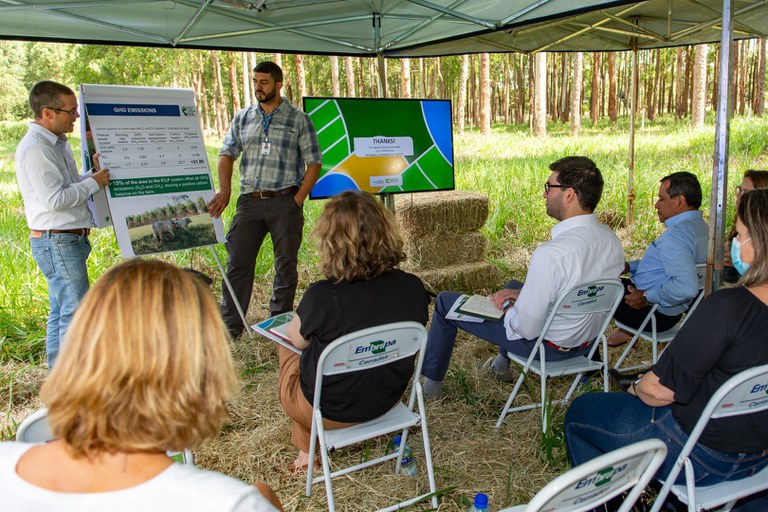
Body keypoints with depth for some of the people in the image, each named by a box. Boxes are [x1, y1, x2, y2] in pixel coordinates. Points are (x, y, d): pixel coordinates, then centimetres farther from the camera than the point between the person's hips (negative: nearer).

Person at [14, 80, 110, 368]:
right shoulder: (35, 148, -18)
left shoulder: (56, 142, 14)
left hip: (67, 240, 10)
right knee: (76, 311, -8)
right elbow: (54, 199, -23)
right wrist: (94, 182, -13)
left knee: (61, 311, 15)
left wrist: (93, 173, 4)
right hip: (57, 242, -10)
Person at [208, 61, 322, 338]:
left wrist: (298, 199, -7)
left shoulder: (299, 119, 3)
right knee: (238, 262, 2)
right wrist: (225, 191, -7)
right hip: (249, 200, 3)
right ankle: (230, 324, 10)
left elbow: (314, 162, 1)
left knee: (286, 264, 6)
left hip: (284, 201, -2)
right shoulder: (242, 118, 13)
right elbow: (227, 154, 9)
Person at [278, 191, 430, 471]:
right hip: (386, 401, 5)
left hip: (330, 411, -4)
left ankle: (307, 449, 39)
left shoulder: (321, 297, -32)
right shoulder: (413, 288, -19)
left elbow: (298, 339, -11)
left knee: (285, 345, 25)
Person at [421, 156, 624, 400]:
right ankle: (502, 364, 49)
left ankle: (431, 383, 26)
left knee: (446, 301, 6)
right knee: (514, 284, 35)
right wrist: (523, 292, 1)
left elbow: (527, 329, -29)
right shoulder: (611, 239, -9)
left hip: (547, 346, -8)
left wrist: (508, 308, -8)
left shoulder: (550, 254, -36)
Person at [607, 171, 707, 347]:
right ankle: (627, 329, 20)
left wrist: (646, 297, -27)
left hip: (657, 313, -10)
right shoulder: (699, 226, 5)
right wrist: (630, 266, 11)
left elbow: (686, 287, -40)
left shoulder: (676, 235, -29)